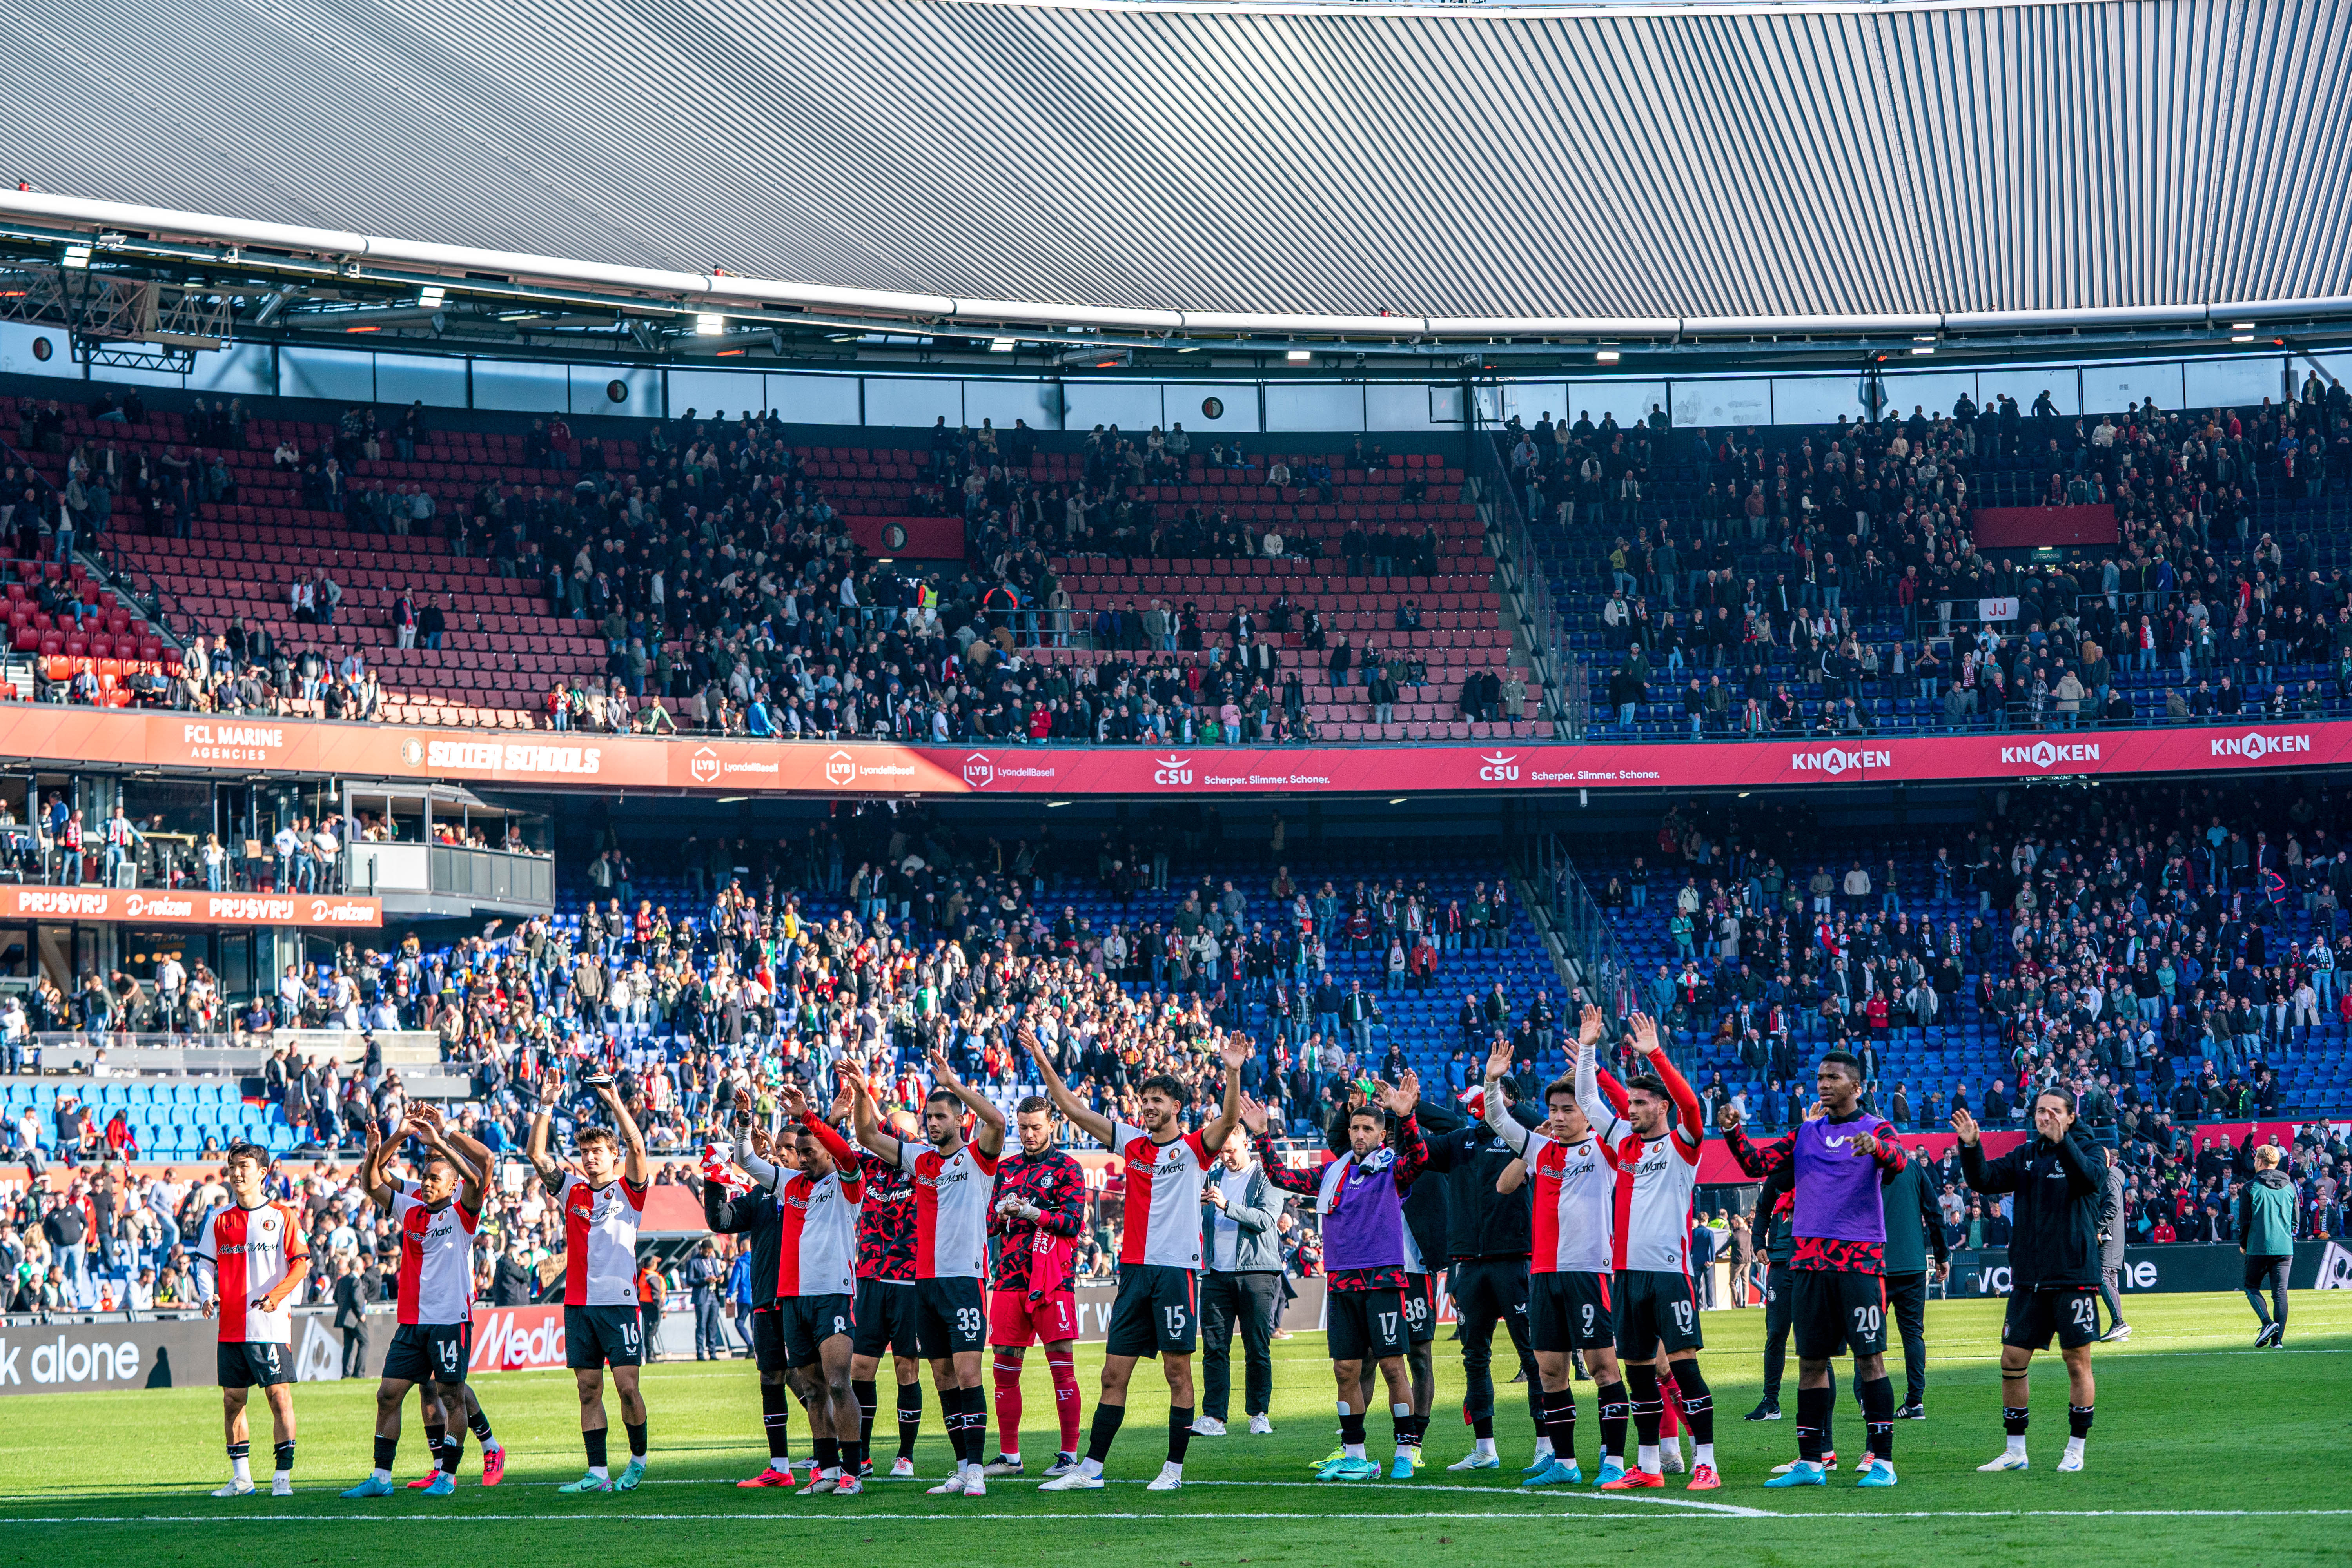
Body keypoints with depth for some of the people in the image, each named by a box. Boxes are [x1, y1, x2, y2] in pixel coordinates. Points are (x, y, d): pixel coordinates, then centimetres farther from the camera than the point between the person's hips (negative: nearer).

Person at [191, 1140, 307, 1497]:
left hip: (271, 1324, -4)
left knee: (280, 1397, -8)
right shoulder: (219, 1220, 11)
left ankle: (283, 1477, -4)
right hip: (230, 1327, 4)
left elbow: (301, 1263, -3)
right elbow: (205, 1264, 13)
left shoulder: (283, 1217, 0)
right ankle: (241, 1478, 14)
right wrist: (208, 1295, -6)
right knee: (233, 1400, 6)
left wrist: (276, 1295, -17)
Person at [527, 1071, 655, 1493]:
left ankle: (639, 1458, 11)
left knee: (627, 1386, -8)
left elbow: (637, 1147, -12)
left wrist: (614, 1101, -19)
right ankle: (597, 1473, 4)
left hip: (621, 1301, -4)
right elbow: (536, 1154, 5)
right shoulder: (572, 1190, 13)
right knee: (588, 1389, 2)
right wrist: (546, 1107, -6)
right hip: (579, 1303, 4)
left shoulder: (629, 1190, 4)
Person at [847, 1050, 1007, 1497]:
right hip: (924, 1280, 6)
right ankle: (963, 1470, 10)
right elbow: (868, 1135, 18)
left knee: (967, 1375, -12)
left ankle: (976, 1471, -13)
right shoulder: (920, 1159, 14)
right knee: (944, 1379, 6)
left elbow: (997, 1122, -20)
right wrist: (863, 1094, 1)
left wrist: (954, 1083, -24)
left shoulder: (976, 1156, -1)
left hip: (964, 1278, -6)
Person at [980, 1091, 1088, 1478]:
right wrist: (1000, 1212, -5)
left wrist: (1033, 1213, -17)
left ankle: (1069, 1456, -3)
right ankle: (1009, 1456, 12)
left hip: (1052, 1280, -5)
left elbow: (1074, 1222, -8)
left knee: (1062, 1367, -5)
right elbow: (989, 1225, 17)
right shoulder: (1006, 1168, 17)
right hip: (1009, 1280, 5)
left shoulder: (1066, 1168, 2)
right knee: (1004, 1368, 5)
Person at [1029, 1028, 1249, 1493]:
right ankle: (1090, 1469, 7)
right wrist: (1044, 1065, 7)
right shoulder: (1131, 1142, 13)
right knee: (1114, 1374, 5)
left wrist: (1233, 1072, -34)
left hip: (1177, 1268, -5)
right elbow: (1074, 1110, 14)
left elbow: (1229, 1119, -19)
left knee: (1178, 1372, -1)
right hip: (1133, 1268, 5)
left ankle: (1174, 1469, 6)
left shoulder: (1195, 1148, 0)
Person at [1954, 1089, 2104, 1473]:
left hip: (2074, 1276, -5)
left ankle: (2076, 1451, 9)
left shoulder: (2085, 1151, -2)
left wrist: (2060, 1142, -38)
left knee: (2078, 1362, 0)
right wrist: (1970, 1146, -16)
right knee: (2013, 1360, 3)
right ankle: (2015, 1451, 13)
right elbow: (1984, 1180, 2)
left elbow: (2091, 1179, -24)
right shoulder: (2025, 1155, 11)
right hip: (2028, 1278, 5)